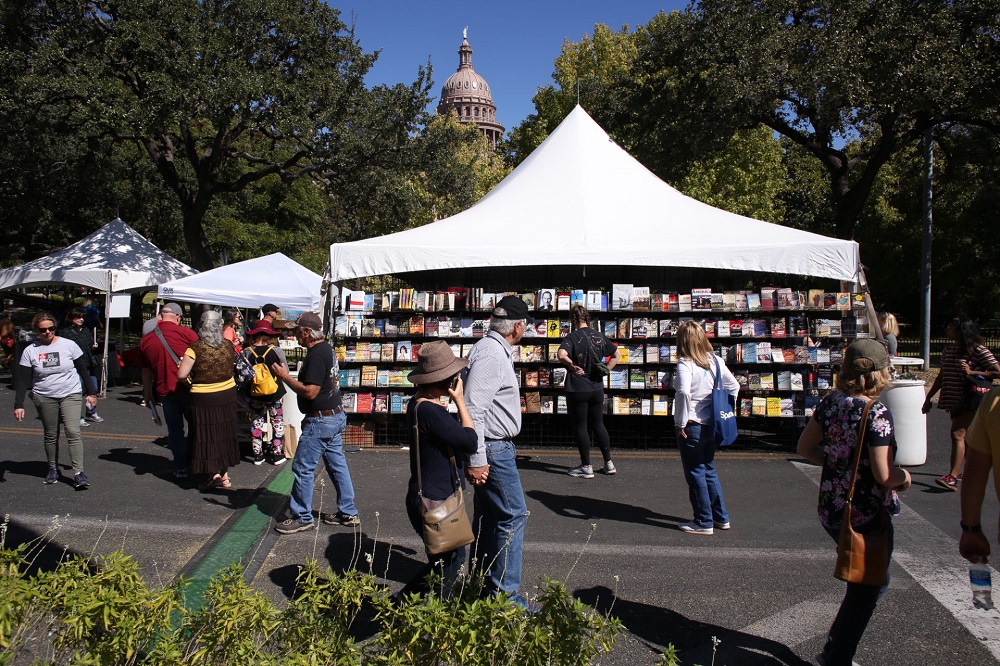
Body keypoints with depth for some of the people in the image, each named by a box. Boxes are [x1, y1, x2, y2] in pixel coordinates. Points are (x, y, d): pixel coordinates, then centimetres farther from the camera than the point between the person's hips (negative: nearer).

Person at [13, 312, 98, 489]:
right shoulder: (30, 351, -1)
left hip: (71, 395, -1)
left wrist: (91, 392, 5)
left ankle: (78, 473, -11)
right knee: (50, 435, 10)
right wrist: (19, 405, -9)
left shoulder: (68, 345, -3)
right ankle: (53, 469, 28)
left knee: (73, 432, -12)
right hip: (44, 398, 2)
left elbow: (83, 370, 5)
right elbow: (22, 380, -2)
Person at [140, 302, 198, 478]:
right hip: (187, 389, -3)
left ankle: (180, 468, 14)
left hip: (165, 391, 3)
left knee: (174, 430, 11)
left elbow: (146, 370, 13)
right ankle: (192, 460, 15)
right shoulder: (185, 332, -8)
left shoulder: (146, 339, 5)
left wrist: (147, 393, 24)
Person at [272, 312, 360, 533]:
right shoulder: (327, 349, 11)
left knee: (303, 469, 1)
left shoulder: (316, 355, -21)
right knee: (338, 465, 15)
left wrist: (285, 377, -16)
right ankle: (348, 513, 22)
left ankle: (302, 517, 11)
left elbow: (310, 391, -25)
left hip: (320, 421, -10)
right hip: (336, 416, 10)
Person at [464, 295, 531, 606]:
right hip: (493, 449, -11)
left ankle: (487, 585, 27)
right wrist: (475, 460, -25)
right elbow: (473, 409, -25)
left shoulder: (496, 350, 14)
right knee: (514, 516, -6)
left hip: (496, 447, 11)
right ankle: (505, 594, 0)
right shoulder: (490, 353, -19)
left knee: (488, 518, 16)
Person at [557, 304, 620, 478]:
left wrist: (573, 366, -18)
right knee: (598, 424, 17)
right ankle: (609, 463, 23)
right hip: (597, 388, 6)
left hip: (577, 389, -5)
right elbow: (616, 355, 12)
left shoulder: (573, 337, -15)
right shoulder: (599, 336, 3)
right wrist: (604, 371, 8)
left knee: (580, 427, 6)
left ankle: (586, 467, 12)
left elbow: (561, 355, -33)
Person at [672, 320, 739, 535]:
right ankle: (721, 517, 28)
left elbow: (683, 392, -30)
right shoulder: (715, 360, 5)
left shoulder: (685, 364, -16)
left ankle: (704, 522, 13)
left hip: (691, 426, -7)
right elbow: (733, 386, 11)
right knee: (709, 469, 20)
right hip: (711, 424, 7)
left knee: (695, 473, 5)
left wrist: (680, 423, -20)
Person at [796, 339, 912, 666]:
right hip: (866, 516, -7)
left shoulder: (830, 403, -2)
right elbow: (884, 475, -25)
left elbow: (805, 448, 5)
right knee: (866, 589, 14)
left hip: (830, 512, 7)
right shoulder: (877, 413, -22)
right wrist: (904, 475, -5)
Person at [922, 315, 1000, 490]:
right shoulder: (948, 350, 10)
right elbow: (942, 376, 17)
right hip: (953, 400, 7)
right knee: (964, 436, 15)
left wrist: (972, 372, -20)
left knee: (957, 434, -16)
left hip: (969, 400, -7)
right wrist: (928, 398, 16)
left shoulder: (978, 351, -10)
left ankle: (952, 477, -20)